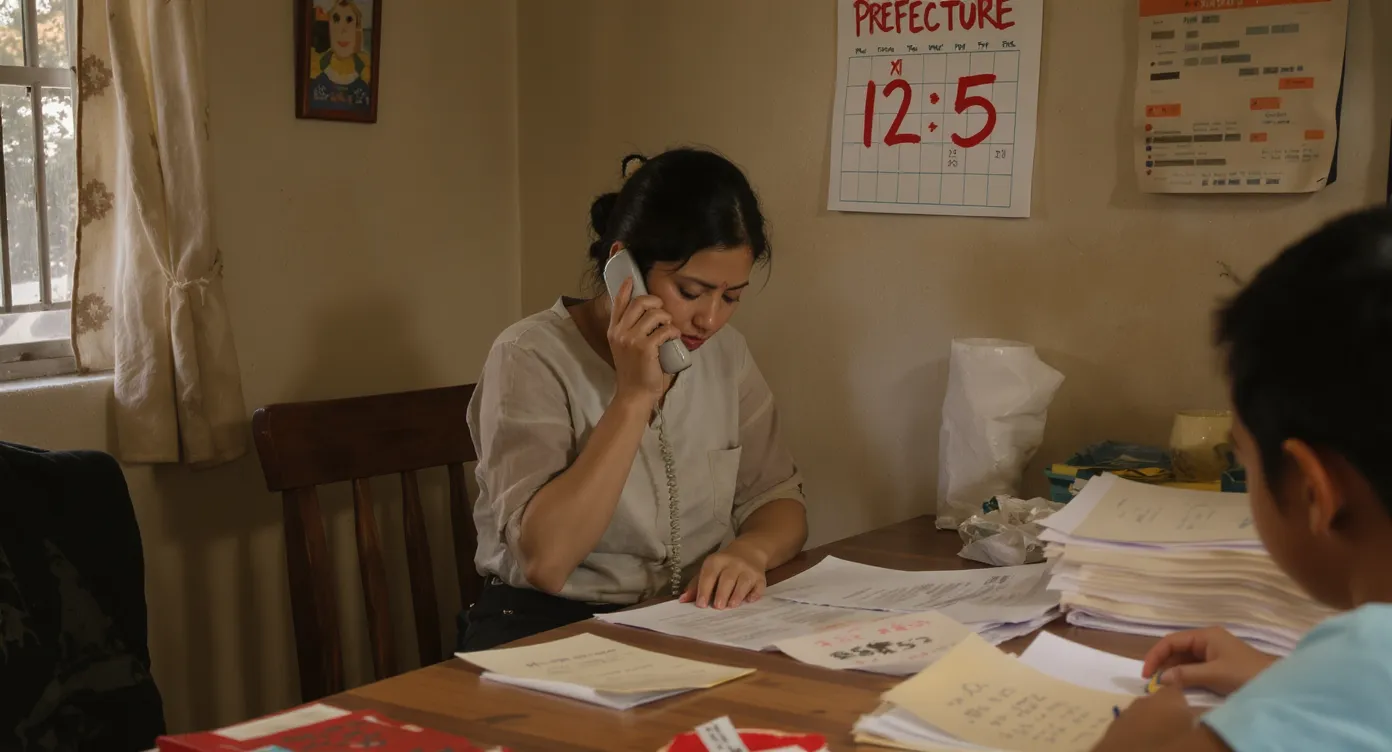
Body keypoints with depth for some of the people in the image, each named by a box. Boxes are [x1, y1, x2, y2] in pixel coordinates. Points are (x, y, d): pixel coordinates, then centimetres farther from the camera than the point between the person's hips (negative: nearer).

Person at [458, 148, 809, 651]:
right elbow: (545, 562, -22)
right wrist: (635, 394, -23)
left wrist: (749, 551, -15)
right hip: (547, 630, -4)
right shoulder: (532, 357, -13)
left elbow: (777, 500, 8)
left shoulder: (725, 353, 5)